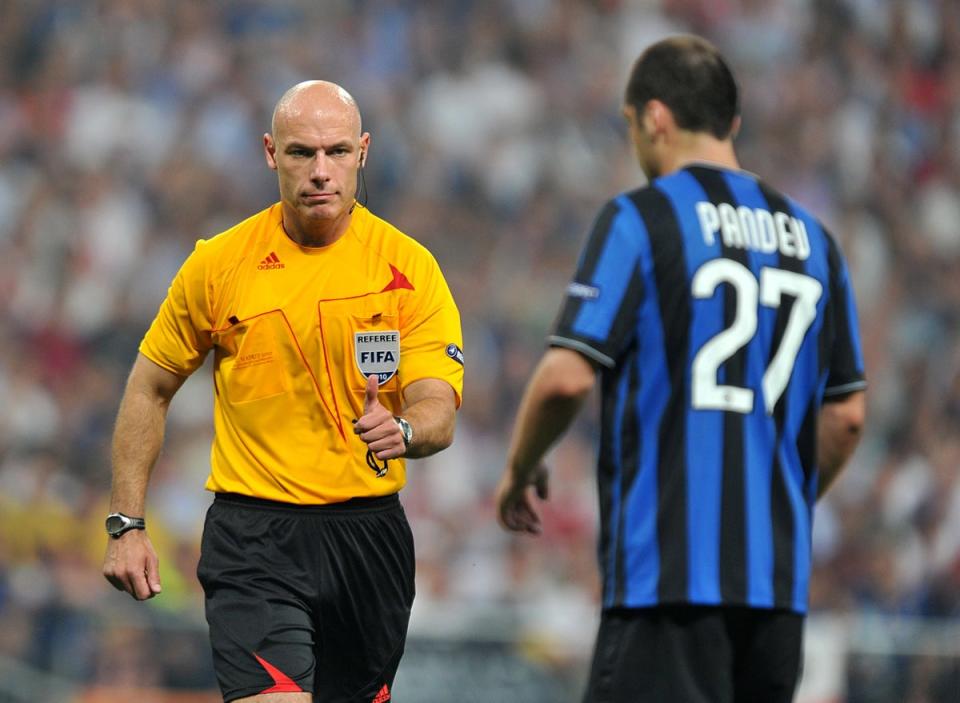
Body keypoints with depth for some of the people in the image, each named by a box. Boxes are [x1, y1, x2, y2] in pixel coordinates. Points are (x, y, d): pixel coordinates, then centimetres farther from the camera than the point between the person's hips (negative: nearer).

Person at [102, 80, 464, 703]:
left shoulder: (409, 267, -2)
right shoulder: (219, 264, -1)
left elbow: (439, 410, -9)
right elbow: (149, 390, 10)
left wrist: (403, 430, -33)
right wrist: (126, 524, 5)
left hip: (368, 534, 2)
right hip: (254, 535, -2)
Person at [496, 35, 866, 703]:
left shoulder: (640, 219, -4)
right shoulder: (810, 237, 14)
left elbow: (567, 377, -11)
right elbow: (846, 415, 15)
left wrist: (521, 470, 6)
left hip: (668, 572, -6)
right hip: (780, 576, 6)